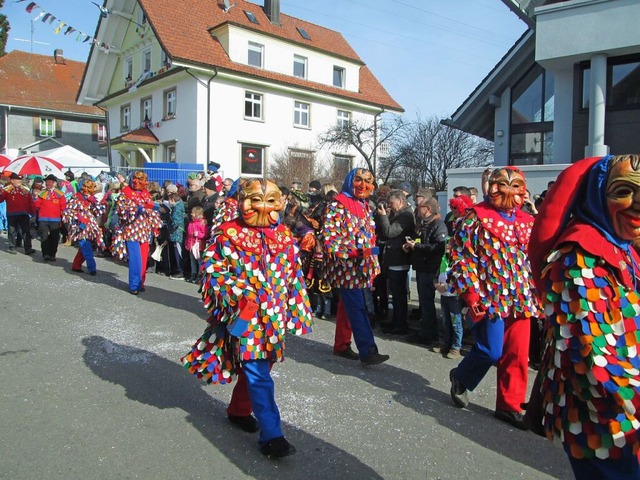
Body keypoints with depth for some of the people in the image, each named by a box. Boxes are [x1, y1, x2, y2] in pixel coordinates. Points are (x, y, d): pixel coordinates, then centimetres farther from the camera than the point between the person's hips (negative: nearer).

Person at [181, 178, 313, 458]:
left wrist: (295, 310, 10)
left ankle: (239, 409, 41)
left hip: (273, 314, 5)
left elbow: (293, 275, 10)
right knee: (258, 374, -6)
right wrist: (233, 292, -17)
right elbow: (212, 267, -5)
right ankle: (271, 435, 1)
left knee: (256, 367, 18)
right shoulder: (228, 232, -5)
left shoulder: (284, 235, 5)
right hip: (244, 314, -4)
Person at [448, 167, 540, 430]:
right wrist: (472, 296, -14)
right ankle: (461, 378, 27)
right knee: (491, 351, -3)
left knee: (517, 355, 7)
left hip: (520, 299, 6)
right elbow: (461, 258, -9)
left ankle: (509, 405, 23)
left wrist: (536, 294, 11)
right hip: (490, 298, -5)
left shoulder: (526, 221, 11)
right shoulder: (476, 218, -6)